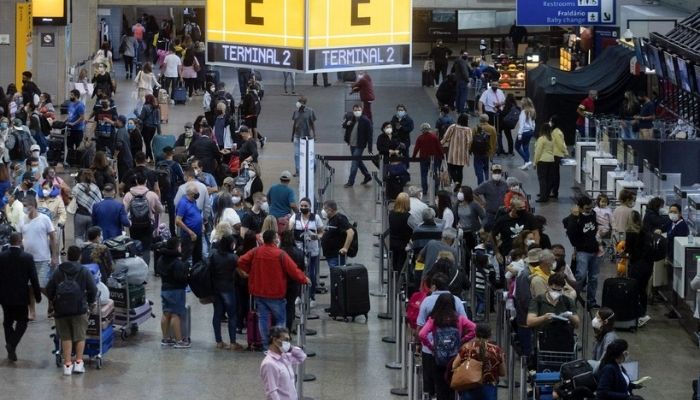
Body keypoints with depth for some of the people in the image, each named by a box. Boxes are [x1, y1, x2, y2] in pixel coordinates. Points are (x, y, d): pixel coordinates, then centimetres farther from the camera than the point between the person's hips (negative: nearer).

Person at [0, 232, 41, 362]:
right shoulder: (27, 257, -11)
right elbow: (33, 279, -8)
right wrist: (37, 296, 2)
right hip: (21, 296, -2)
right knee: (22, 322, 9)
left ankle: (11, 351, 13)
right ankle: (12, 344, -12)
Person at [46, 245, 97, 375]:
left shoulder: (58, 272, 6)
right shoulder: (84, 272, -1)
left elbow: (49, 289, 7)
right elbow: (93, 289, -3)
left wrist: (54, 301, 25)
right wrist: (91, 302, 15)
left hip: (61, 309, 2)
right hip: (79, 309, -2)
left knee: (66, 337, 7)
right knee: (80, 336, 7)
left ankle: (67, 364, 2)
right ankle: (79, 362, 2)